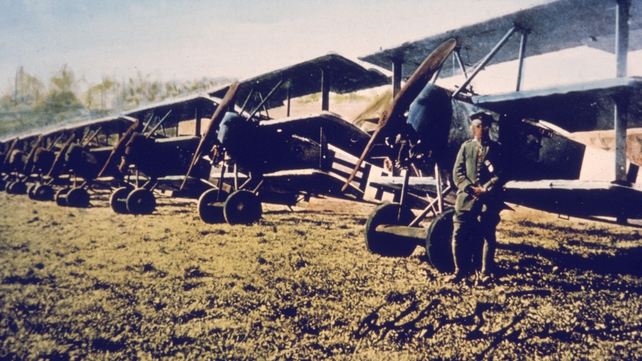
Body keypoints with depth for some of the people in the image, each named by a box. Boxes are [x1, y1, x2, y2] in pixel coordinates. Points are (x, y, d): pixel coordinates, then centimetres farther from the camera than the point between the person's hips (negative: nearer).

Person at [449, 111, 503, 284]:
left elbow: (500, 174, 2)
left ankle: (485, 272, 15)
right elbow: (457, 172, 5)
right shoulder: (466, 146, 12)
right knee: (459, 235, -2)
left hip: (489, 201, -1)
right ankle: (461, 269, 12)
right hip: (466, 199, 1)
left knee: (487, 236, 3)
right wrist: (470, 189, -10)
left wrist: (485, 189, -12)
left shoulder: (496, 148, 10)